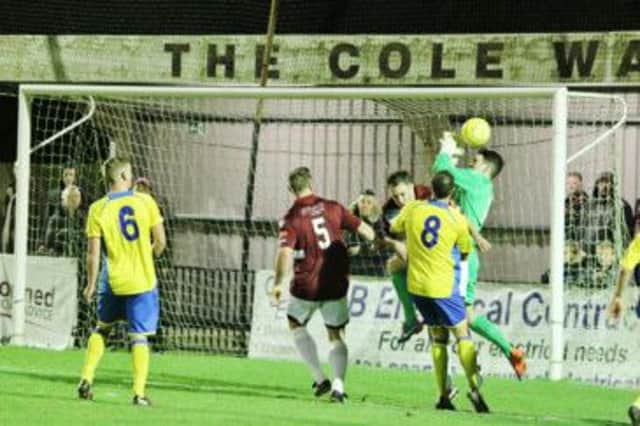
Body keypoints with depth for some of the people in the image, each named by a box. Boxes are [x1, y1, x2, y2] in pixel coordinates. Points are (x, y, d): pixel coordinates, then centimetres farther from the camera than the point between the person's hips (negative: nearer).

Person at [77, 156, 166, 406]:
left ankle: (86, 380, 15)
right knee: (139, 337, 1)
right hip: (143, 281, -1)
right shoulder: (145, 202, -4)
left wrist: (90, 285, 4)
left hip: (113, 282, 1)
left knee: (102, 329, 21)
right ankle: (139, 393, -5)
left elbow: (93, 252, -6)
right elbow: (160, 241, -3)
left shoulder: (98, 209, -5)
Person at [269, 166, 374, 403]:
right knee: (336, 335, 15)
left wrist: (278, 284, -14)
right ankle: (338, 384, -6)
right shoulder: (332, 208, -1)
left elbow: (285, 253, -21)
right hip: (337, 284, 2)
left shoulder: (291, 219, -10)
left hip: (307, 286, -2)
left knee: (296, 324, 24)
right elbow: (363, 229, 5)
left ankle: (319, 378, 15)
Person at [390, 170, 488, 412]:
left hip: (417, 285, 4)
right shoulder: (457, 220, -9)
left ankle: (443, 395, 7)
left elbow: (395, 227, 18)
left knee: (438, 338, 11)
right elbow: (465, 252, 5)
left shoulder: (413, 209, -2)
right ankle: (474, 388, -16)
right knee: (462, 336, 1)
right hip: (444, 286, -4)